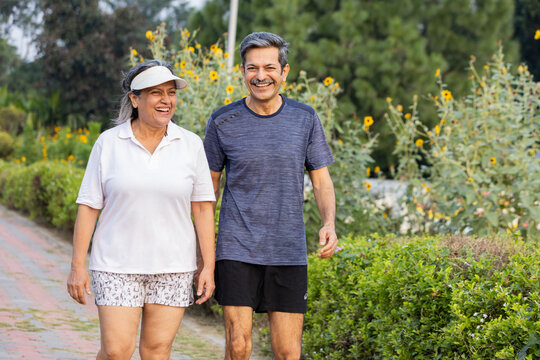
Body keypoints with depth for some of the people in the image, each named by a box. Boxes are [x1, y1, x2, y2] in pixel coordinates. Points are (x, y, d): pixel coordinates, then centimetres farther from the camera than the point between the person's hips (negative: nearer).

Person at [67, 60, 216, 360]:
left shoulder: (191, 145, 1)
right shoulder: (108, 143, -2)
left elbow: (203, 207, 3)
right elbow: (89, 205, -1)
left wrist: (209, 266, -2)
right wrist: (78, 265, -5)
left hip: (173, 267, 1)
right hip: (117, 265, -1)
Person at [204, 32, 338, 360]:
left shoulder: (305, 119, 4)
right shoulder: (223, 122, 1)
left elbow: (322, 181, 7)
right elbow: (209, 186, 9)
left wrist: (330, 224, -12)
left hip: (289, 253, 1)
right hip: (237, 250, -1)